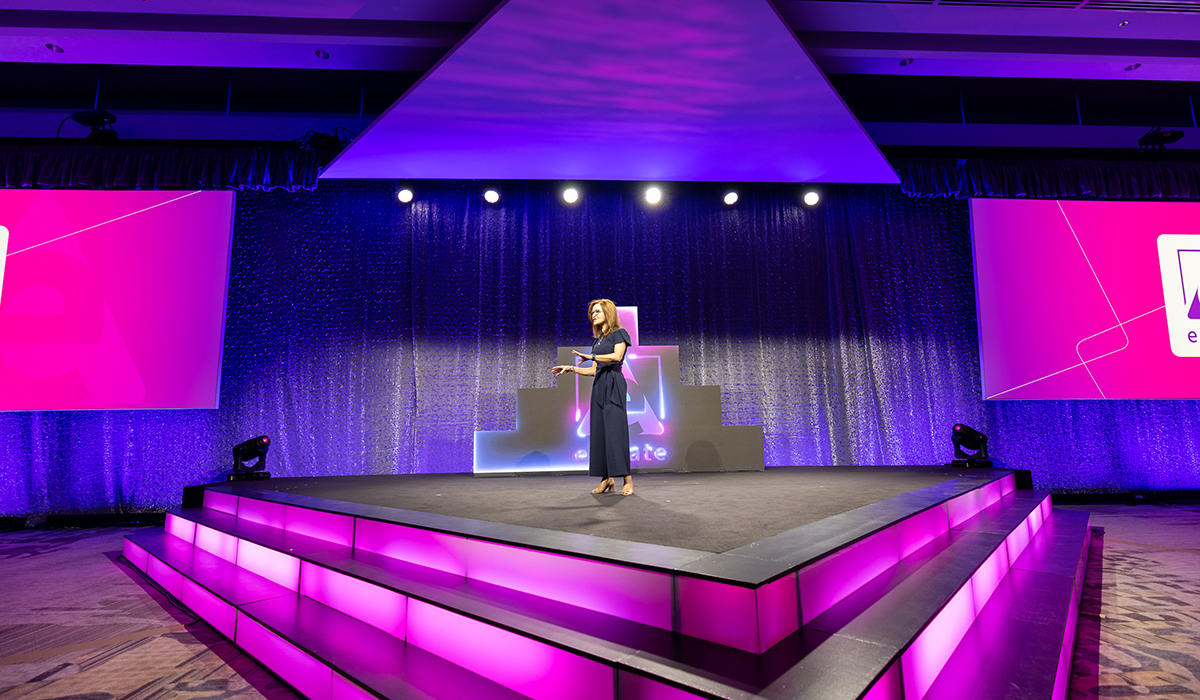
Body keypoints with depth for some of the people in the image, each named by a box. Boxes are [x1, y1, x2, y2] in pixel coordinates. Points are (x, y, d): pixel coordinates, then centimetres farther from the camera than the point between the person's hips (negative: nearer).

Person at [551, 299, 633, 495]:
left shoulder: (619, 333, 3)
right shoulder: (598, 340, 22)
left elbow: (617, 356, -15)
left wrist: (590, 356, -16)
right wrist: (570, 368, 15)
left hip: (613, 385, -7)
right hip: (599, 385, 7)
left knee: (615, 429, -12)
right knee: (599, 430, 1)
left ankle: (627, 479, -9)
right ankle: (607, 477, 5)